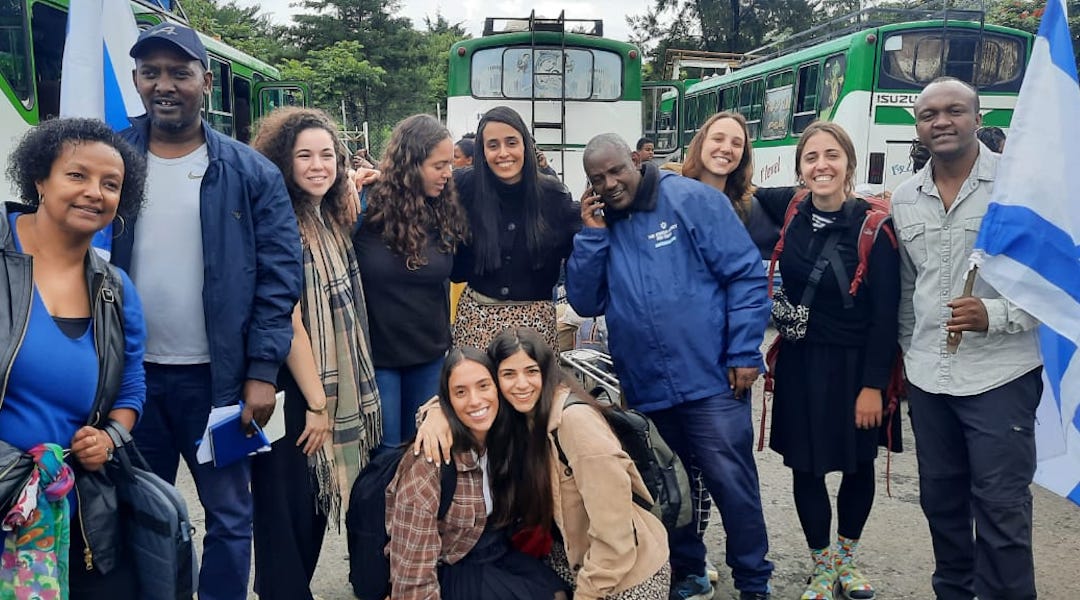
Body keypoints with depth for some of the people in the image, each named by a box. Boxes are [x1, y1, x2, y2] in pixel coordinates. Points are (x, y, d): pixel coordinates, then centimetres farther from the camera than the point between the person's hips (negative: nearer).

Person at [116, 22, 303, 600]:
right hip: (130, 373, 2)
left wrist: (262, 371, -11)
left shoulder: (251, 173, -4)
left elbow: (280, 277, -5)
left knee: (229, 514, 8)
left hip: (218, 375, -2)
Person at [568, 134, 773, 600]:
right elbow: (585, 303, 2)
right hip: (644, 387, 5)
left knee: (732, 484, 0)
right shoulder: (596, 224, 9)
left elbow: (747, 275, -7)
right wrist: (592, 235, -7)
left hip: (709, 378, -4)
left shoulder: (692, 199, -5)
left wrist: (744, 353, -12)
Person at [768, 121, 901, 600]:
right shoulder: (788, 219, -2)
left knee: (858, 466, 13)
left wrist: (874, 383, -13)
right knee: (805, 467, 7)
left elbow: (885, 311, -12)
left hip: (856, 364, -2)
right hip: (800, 363, 2)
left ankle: (846, 556, 38)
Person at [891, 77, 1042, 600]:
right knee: (940, 498, 15)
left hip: (1001, 376, -4)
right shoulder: (904, 199, 8)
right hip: (927, 379, 5)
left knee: (1000, 507, 0)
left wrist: (995, 315, -21)